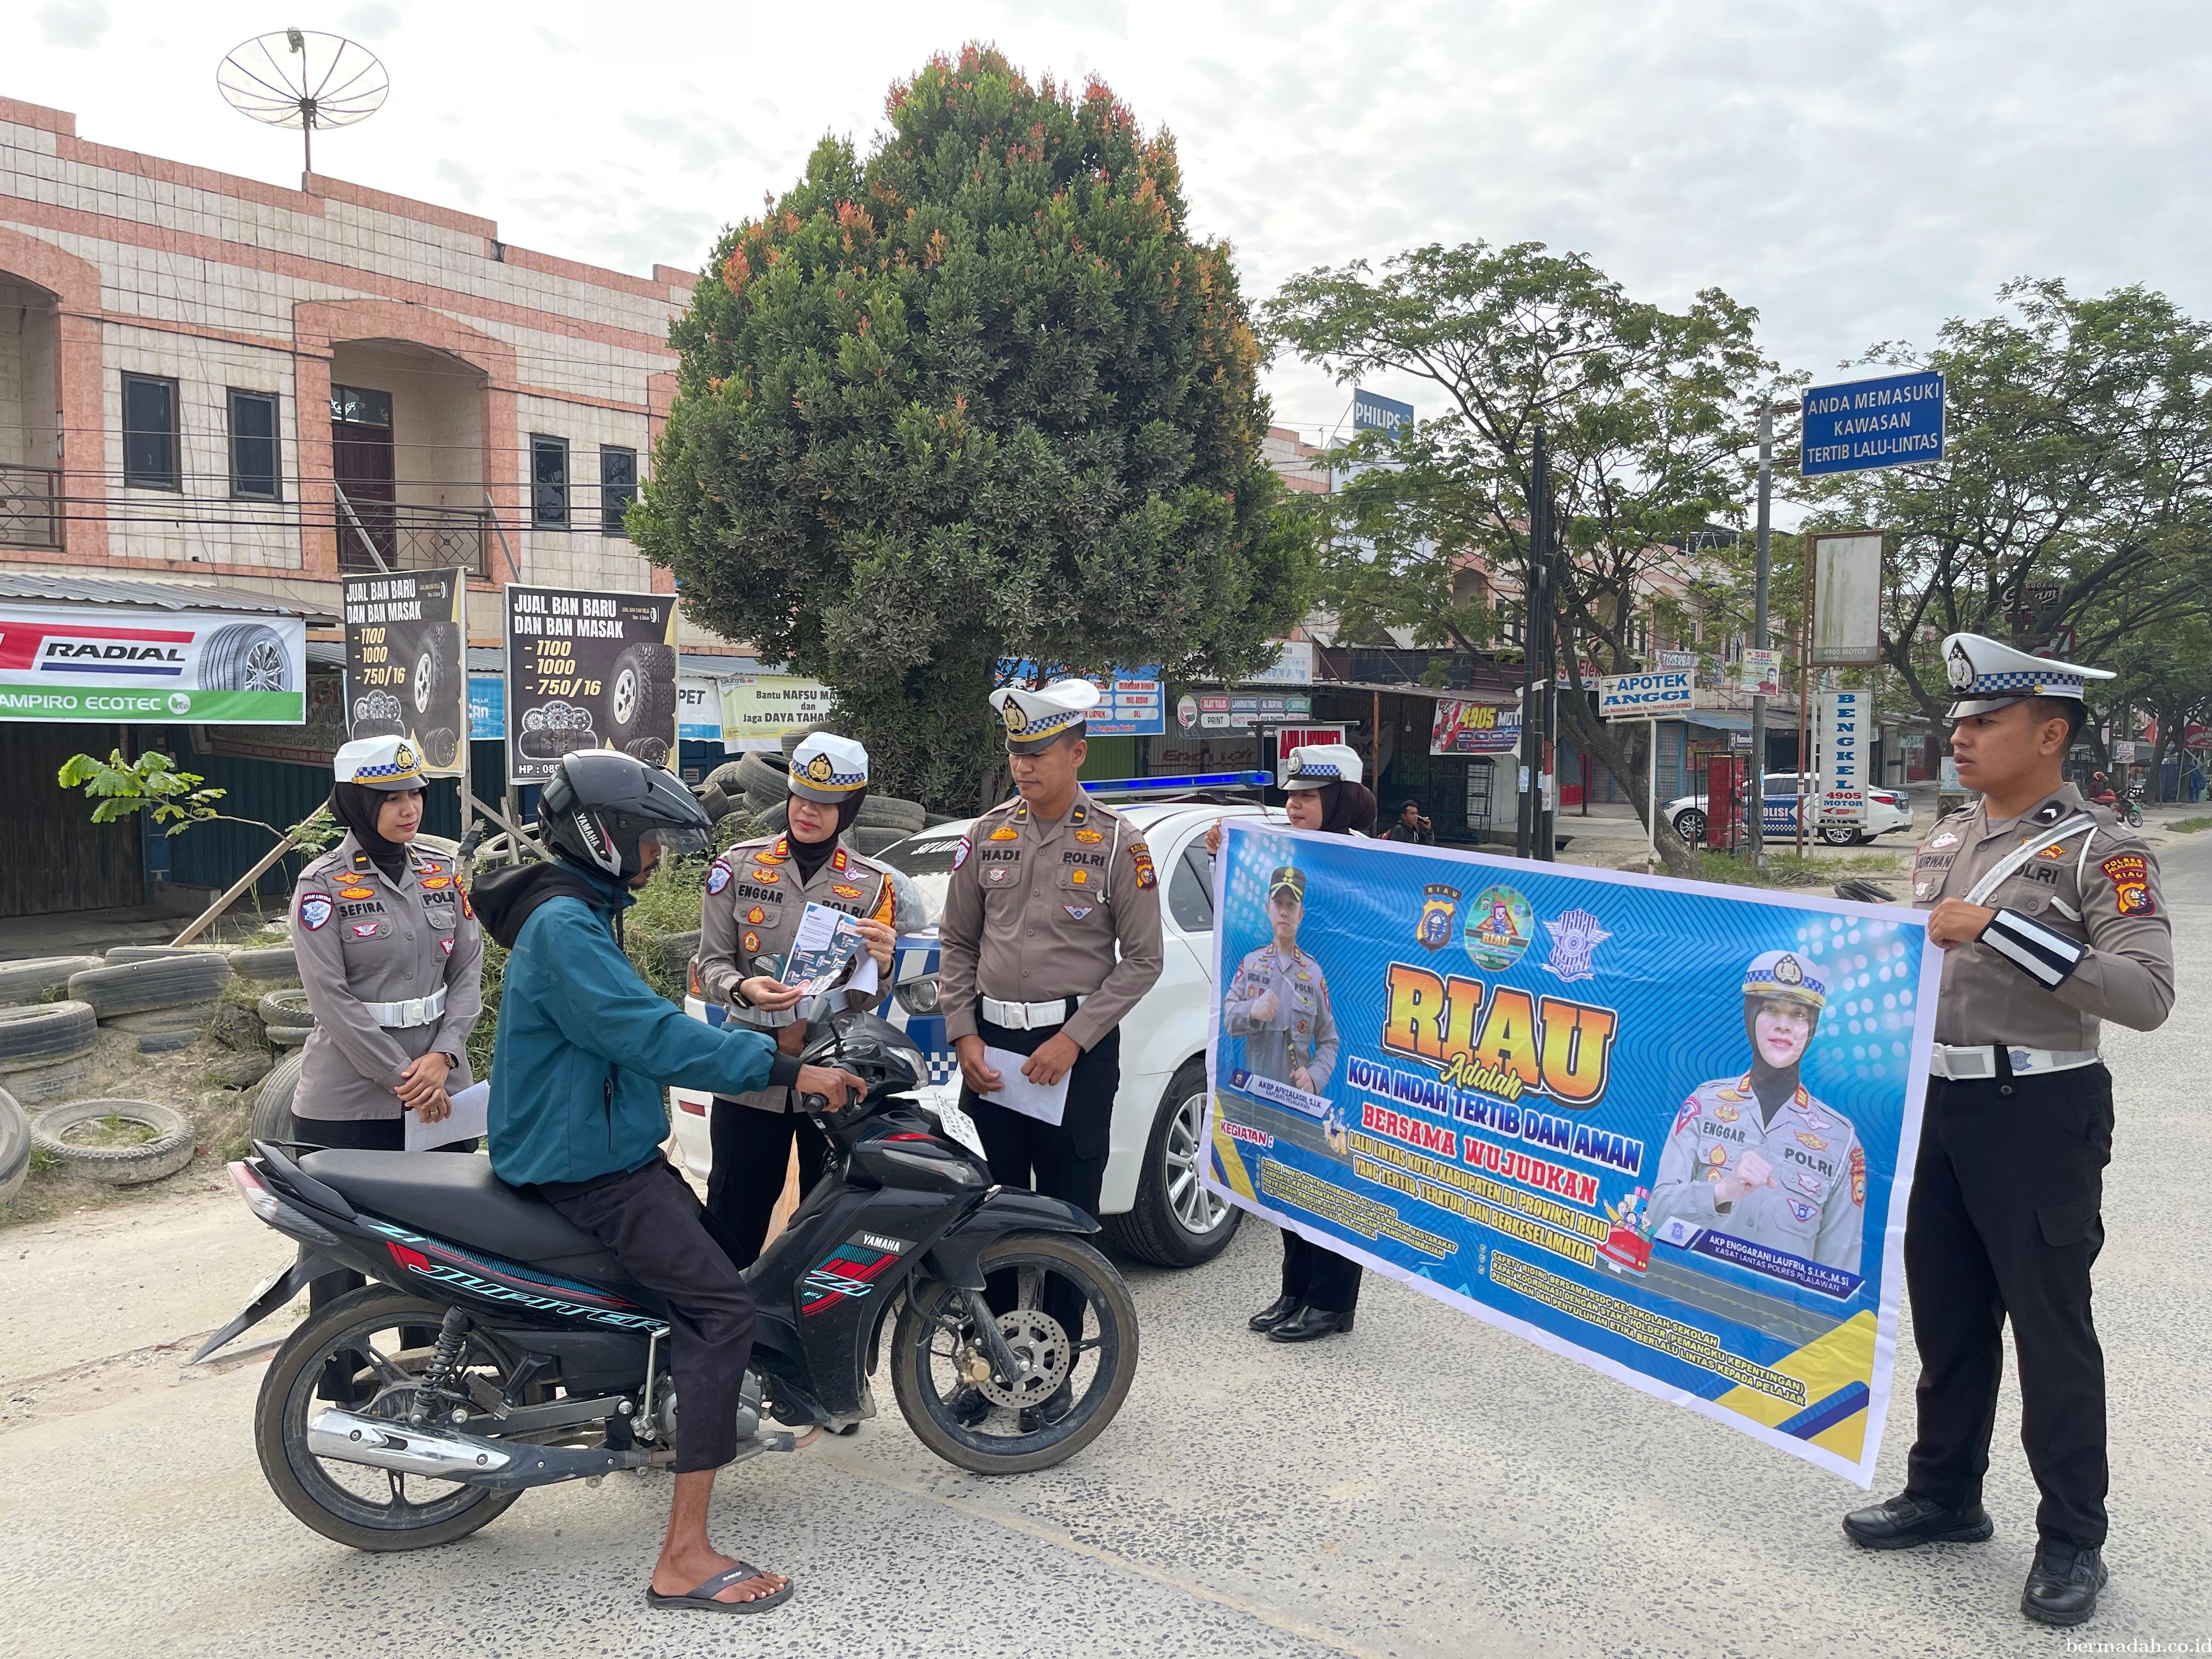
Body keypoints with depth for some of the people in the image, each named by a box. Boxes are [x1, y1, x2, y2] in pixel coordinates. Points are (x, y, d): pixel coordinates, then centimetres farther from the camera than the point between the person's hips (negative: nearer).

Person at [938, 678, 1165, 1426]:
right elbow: (957, 943, 12)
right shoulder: (987, 837, 8)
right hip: (992, 1046, 4)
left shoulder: (1117, 843, -3)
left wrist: (1073, 1040, -12)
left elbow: (1142, 958, -4)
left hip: (1076, 1048, -3)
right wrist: (964, 1034, 0)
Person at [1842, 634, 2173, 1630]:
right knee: (1947, 1314, 17)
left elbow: (2147, 995, -23)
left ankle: (2072, 1543, 19)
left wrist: (2000, 929, -28)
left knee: (2051, 1330, 4)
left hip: (2039, 1117, -7)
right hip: (1936, 1108, 7)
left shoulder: (2101, 851, -11)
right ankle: (1945, 1495, 32)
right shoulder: (1943, 840, 10)